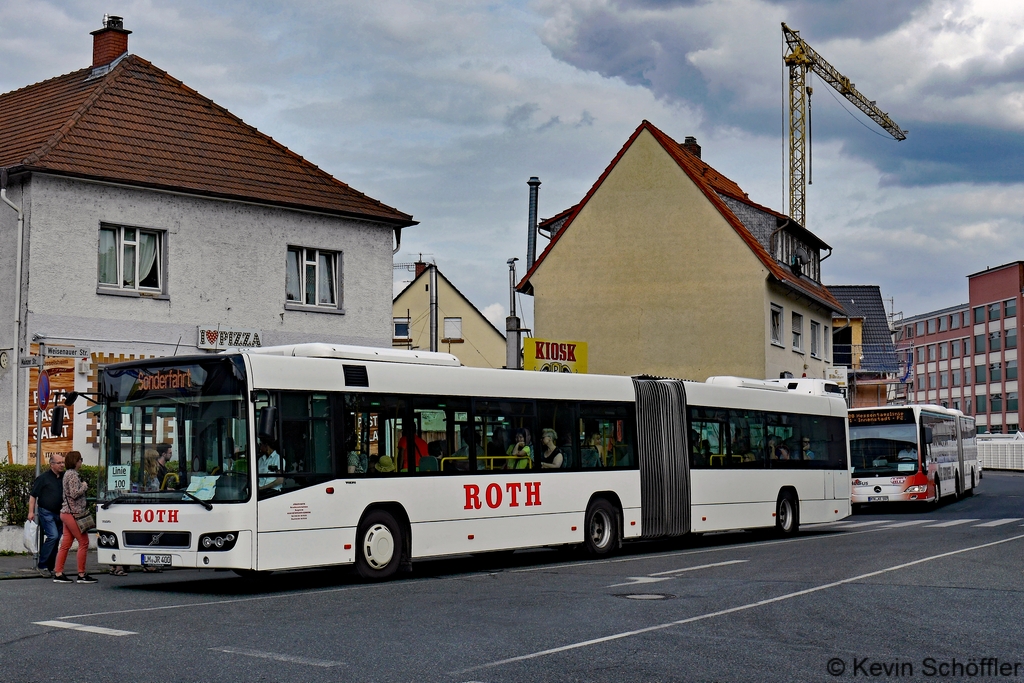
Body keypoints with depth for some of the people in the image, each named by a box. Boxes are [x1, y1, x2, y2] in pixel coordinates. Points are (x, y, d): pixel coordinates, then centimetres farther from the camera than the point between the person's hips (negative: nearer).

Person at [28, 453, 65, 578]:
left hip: (60, 514, 6)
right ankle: (41, 565, -9)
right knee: (53, 536, -18)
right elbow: (33, 495, -2)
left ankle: (50, 567, 15)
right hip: (46, 512, -6)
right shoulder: (43, 478, -4)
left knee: (56, 539, 7)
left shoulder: (65, 477, 10)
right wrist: (31, 511, -9)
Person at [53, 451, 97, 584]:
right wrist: (85, 486, -6)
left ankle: (58, 573, 8)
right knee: (84, 542, -5)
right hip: (73, 513, -10)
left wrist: (83, 485, 13)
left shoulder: (68, 474, 17)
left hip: (66, 512, 10)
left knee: (65, 544, 8)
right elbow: (74, 494, -20)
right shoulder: (73, 475, -13)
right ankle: (82, 575, -3)